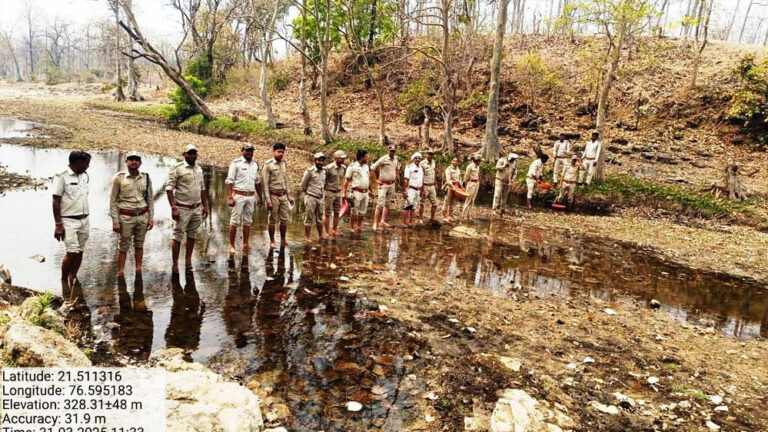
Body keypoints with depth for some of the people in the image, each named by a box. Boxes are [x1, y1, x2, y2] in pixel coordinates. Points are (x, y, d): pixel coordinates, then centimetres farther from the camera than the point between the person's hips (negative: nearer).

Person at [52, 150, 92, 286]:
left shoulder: (85, 176, 10)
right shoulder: (62, 177, -10)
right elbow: (56, 202, -10)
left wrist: (85, 220, 17)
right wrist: (58, 225, -14)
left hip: (84, 220, 6)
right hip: (69, 221, -6)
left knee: (80, 251, 8)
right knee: (72, 252, -10)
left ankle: (73, 278, 20)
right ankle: (64, 280, 9)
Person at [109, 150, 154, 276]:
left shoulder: (146, 178, 5)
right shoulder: (118, 178, -4)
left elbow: (150, 199, 11)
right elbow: (113, 201, -3)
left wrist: (151, 218, 6)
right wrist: (115, 221, -8)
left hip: (142, 216, 3)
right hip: (126, 217, -3)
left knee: (139, 245, 11)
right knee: (123, 247, 3)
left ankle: (139, 272, 22)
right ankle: (120, 274, 12)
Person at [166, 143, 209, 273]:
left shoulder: (199, 169, 12)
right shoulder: (177, 168, -7)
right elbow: (169, 188, -11)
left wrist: (205, 206, 15)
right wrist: (173, 208, -18)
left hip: (197, 208, 6)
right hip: (182, 209, -6)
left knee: (192, 235, 13)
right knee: (178, 236, -2)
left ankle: (188, 260, 24)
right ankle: (175, 264, 6)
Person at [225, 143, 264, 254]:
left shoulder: (255, 164, 11)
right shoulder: (236, 163, -6)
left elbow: (258, 182, 18)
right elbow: (229, 181, -9)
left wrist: (260, 197, 16)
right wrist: (229, 197, -16)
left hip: (251, 196, 6)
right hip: (239, 195, -5)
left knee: (248, 221, 10)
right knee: (235, 221, -3)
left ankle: (245, 244, 18)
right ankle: (231, 245, 4)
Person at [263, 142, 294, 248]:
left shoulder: (284, 164, 8)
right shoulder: (268, 165, -9)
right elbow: (265, 183, -10)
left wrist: (288, 196, 14)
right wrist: (268, 200, -15)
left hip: (283, 195, 5)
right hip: (274, 195, -5)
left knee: (284, 219, 8)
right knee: (272, 220, 3)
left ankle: (283, 240, 21)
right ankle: (272, 241, 15)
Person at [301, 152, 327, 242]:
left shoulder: (324, 170, 4)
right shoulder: (310, 171, -14)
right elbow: (303, 185, -6)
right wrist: (307, 192, 5)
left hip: (320, 198, 6)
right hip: (311, 198, -6)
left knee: (320, 218, 16)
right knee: (309, 219, 1)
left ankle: (320, 235, 28)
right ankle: (308, 237, 7)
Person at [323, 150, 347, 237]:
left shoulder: (344, 168, 3)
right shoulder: (329, 168, -15)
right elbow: (323, 180, -8)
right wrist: (322, 192, -6)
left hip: (338, 193, 6)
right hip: (329, 193, -6)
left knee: (337, 213, 10)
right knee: (327, 214, 1)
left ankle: (335, 230, 21)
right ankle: (327, 232, 8)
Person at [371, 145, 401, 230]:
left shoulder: (396, 159, 7)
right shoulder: (383, 159, -13)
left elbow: (397, 169, 28)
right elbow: (372, 168, -12)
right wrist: (376, 180, -11)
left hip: (392, 184, 7)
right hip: (383, 184, -7)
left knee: (388, 204, 9)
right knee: (380, 204, -10)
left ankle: (383, 221, 16)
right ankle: (375, 222, -7)